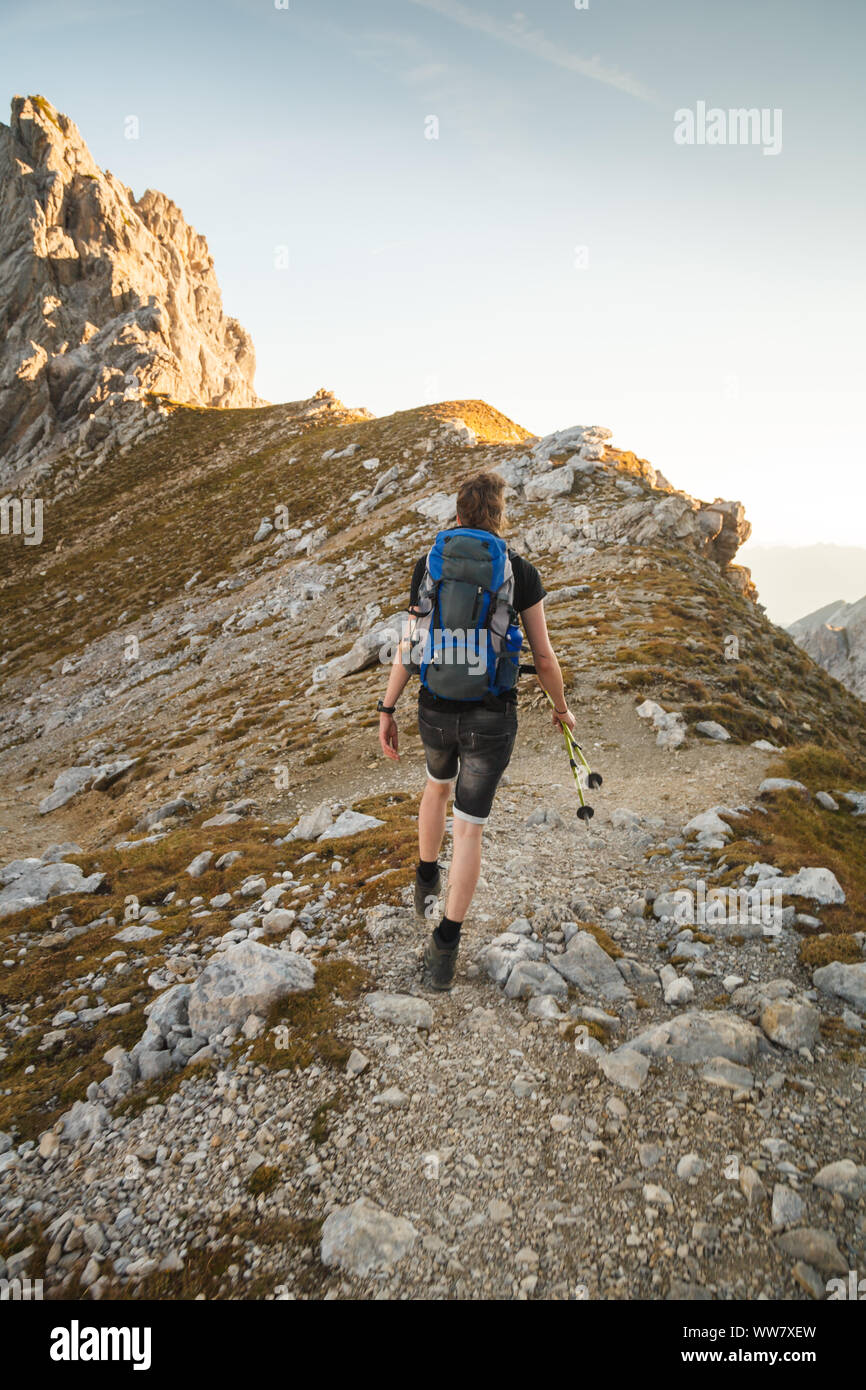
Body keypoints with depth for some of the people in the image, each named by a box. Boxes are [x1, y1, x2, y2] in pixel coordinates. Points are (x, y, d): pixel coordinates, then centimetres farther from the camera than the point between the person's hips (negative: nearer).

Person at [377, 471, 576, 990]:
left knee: (438, 784, 34)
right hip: (492, 719, -2)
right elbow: (544, 657, -4)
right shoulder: (523, 573, -6)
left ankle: (427, 883, 48)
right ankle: (444, 949, 7)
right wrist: (562, 708, 13)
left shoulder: (430, 566, -1)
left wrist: (387, 710, 3)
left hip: (436, 710, 3)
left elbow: (412, 647, -4)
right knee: (470, 827, 8)